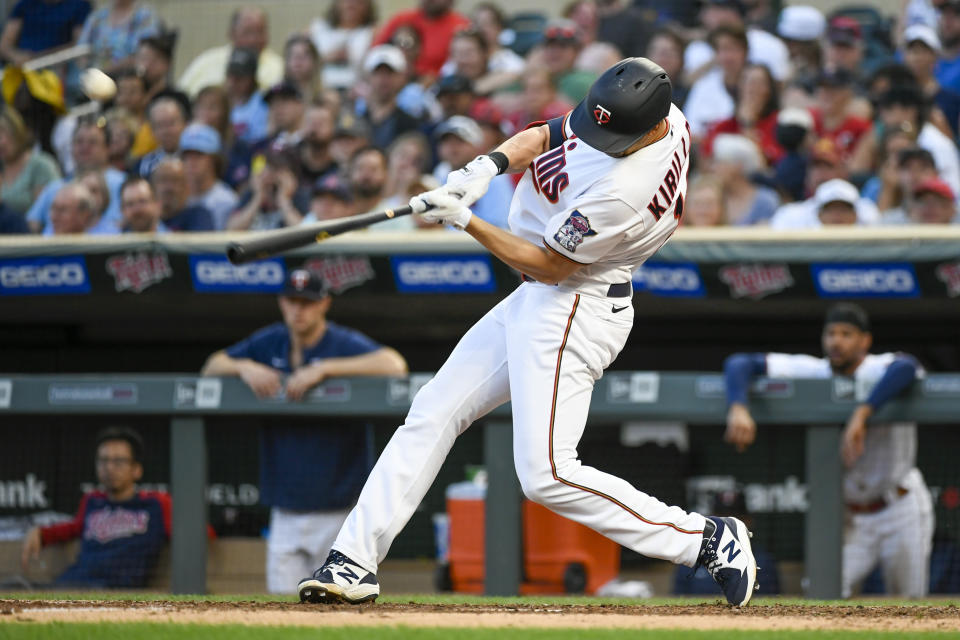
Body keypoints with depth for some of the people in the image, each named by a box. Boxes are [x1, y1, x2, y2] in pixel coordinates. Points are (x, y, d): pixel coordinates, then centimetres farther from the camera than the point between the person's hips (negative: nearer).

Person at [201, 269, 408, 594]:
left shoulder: (347, 344, -8)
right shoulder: (269, 344, 8)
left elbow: (394, 365, -27)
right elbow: (211, 368, 16)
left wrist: (323, 368, -28)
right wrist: (245, 367, -7)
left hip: (338, 514, -5)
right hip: (285, 515, 5)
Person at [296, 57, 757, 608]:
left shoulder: (622, 190, -31)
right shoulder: (665, 115, -4)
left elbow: (550, 265, -20)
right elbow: (545, 137, 9)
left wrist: (465, 219, -17)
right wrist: (491, 164, -9)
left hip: (572, 310, -10)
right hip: (539, 301, 10)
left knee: (546, 475, -13)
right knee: (434, 412, 9)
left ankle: (710, 540, -4)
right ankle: (355, 562, 12)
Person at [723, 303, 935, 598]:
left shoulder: (878, 371, -19)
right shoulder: (814, 372, -7)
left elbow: (906, 367, -45)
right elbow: (740, 363, -10)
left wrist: (861, 414, -54)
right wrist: (738, 408, -32)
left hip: (901, 510, -3)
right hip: (850, 517, 3)